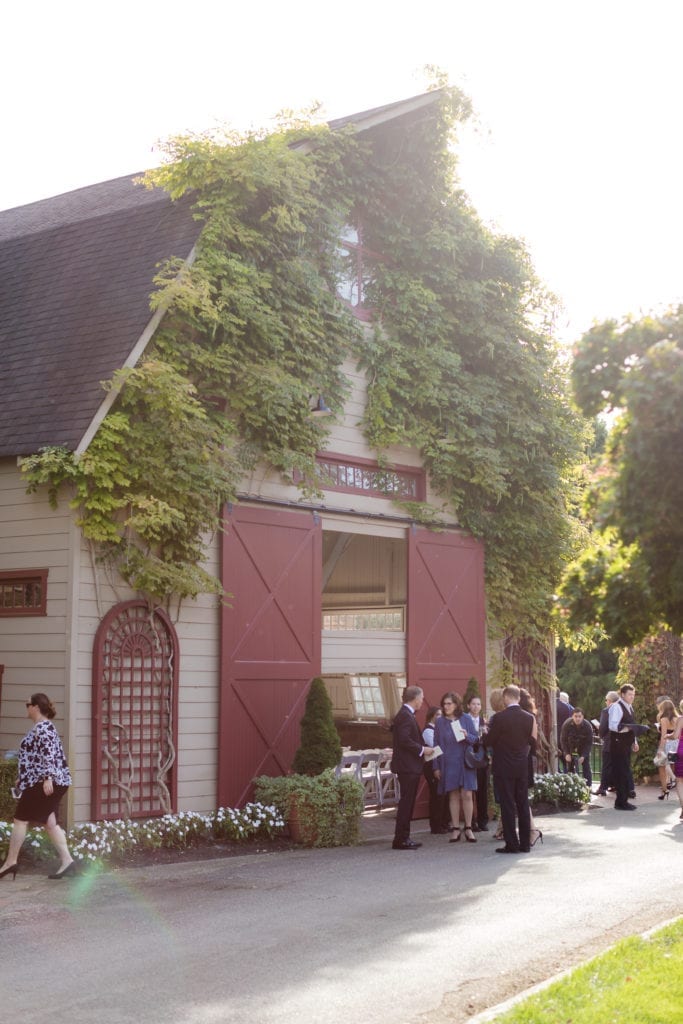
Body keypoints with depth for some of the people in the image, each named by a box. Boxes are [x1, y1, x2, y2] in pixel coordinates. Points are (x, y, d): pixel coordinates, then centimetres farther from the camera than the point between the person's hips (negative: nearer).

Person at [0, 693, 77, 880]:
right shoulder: (42, 727, 19)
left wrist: (47, 778, -28)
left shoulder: (42, 728, -13)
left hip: (41, 782, -10)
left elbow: (48, 755, -22)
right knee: (49, 822, 6)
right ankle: (67, 861, -1)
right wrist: (23, 778, 28)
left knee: (20, 819, -2)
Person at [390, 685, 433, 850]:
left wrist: (422, 748, 12)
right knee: (406, 802, -8)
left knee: (407, 803, 12)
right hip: (407, 766, -10)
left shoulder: (407, 715, 17)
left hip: (410, 767, 10)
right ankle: (400, 840, -5)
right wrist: (422, 750, -16)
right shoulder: (405, 716, -15)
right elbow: (404, 740, -23)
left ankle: (404, 838, 17)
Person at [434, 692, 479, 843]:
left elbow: (476, 738, 6)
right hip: (448, 764, 1)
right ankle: (456, 830, 6)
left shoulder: (466, 719, 2)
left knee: (467, 795, -4)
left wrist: (467, 736, -17)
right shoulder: (440, 722, 4)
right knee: (453, 796, 2)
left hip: (465, 762, -1)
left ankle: (468, 829, 4)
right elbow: (437, 744, 5)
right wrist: (436, 767, 2)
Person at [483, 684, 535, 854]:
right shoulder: (529, 718, -1)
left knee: (507, 805, 0)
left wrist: (488, 730, 10)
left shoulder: (499, 718, -15)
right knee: (523, 804, 10)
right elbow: (531, 741, 8)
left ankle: (512, 844, -1)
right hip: (523, 766, 5)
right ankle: (525, 843, 14)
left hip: (504, 767, -4)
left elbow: (488, 741, -9)